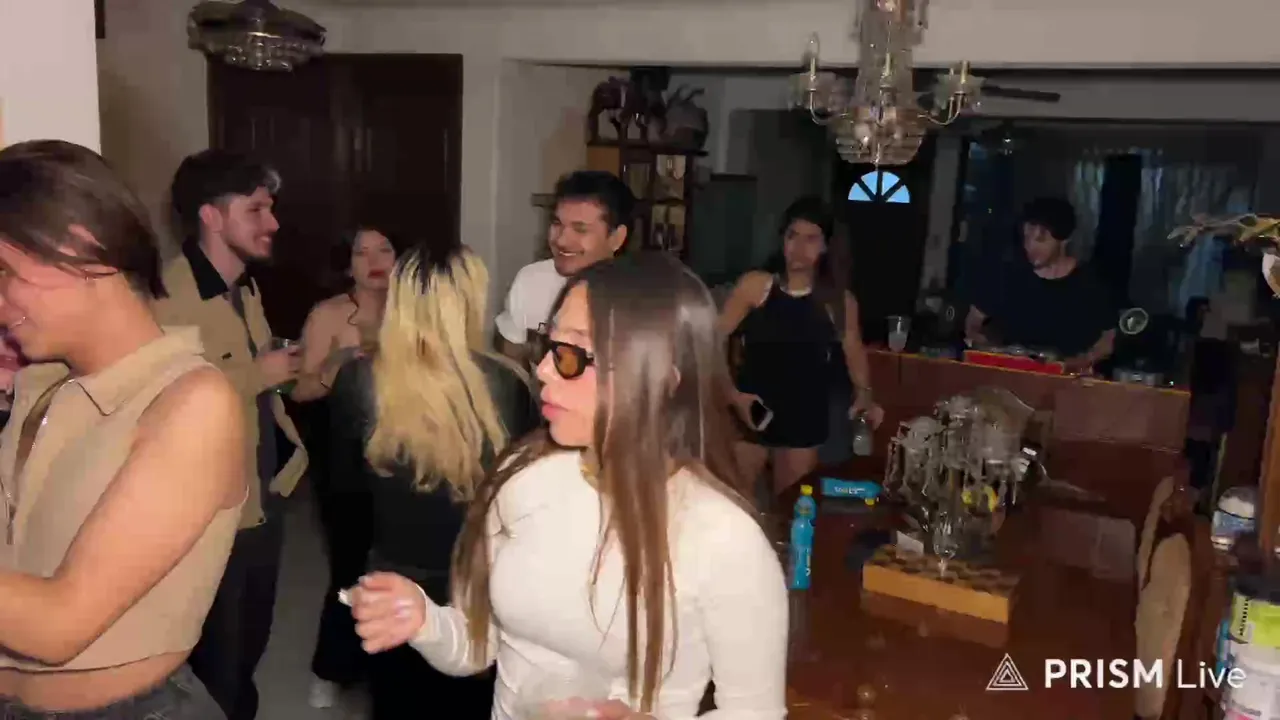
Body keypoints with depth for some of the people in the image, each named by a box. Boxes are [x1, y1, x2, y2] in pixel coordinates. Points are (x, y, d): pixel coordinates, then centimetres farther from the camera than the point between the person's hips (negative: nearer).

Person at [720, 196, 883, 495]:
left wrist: (864, 394, -4)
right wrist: (732, 394, -14)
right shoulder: (755, 285, -8)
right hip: (749, 415, -1)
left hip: (804, 421, 2)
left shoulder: (839, 301, -1)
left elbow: (854, 350, 13)